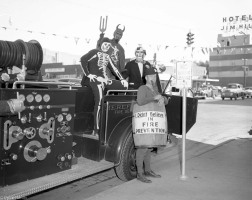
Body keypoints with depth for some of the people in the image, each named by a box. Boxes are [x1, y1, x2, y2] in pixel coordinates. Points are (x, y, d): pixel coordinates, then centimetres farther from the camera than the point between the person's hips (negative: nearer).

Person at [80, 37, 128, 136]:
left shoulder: (107, 56, 23)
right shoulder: (95, 52, 2)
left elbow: (113, 69, 22)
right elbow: (83, 59, -10)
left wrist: (122, 79, 12)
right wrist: (88, 74, -13)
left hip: (105, 80, 7)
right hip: (95, 79, -7)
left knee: (124, 86, -3)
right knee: (99, 100, -22)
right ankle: (96, 130, -19)